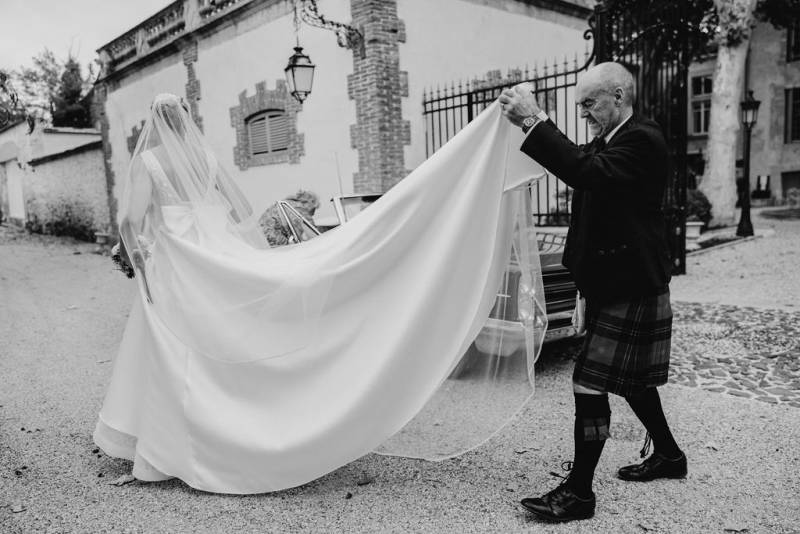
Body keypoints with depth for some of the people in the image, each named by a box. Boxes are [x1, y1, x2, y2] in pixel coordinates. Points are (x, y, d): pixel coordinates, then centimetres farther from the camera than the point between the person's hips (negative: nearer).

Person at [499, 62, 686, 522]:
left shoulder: (642, 140, -17)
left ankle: (579, 492, 2)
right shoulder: (611, 141, 15)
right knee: (632, 378, 21)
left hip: (630, 289, -10)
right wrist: (536, 120, 1)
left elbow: (590, 173, -31)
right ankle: (668, 455, 39)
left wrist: (534, 124, -30)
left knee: (590, 383, -8)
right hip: (616, 283, 10)